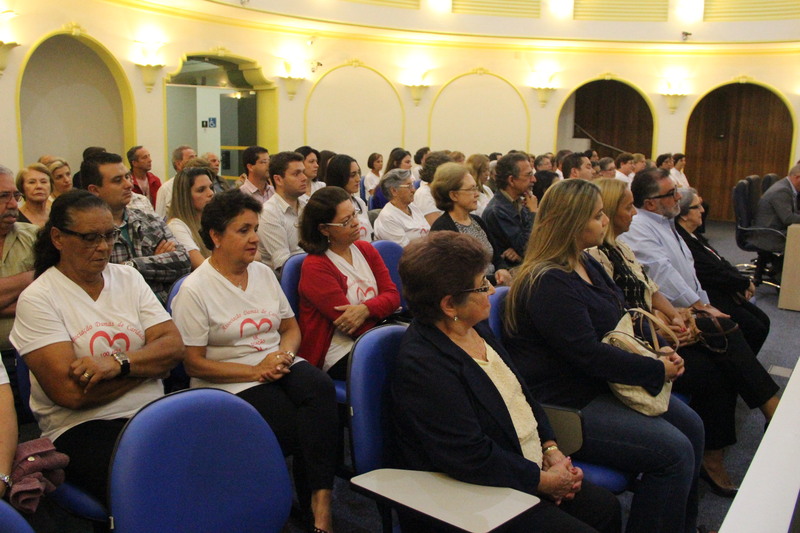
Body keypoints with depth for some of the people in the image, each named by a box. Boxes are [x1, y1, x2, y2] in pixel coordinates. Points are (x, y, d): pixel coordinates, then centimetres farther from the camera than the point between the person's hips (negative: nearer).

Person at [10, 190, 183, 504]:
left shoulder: (129, 278, 12)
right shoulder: (37, 299, -3)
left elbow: (174, 346, 2)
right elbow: (70, 393, -14)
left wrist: (118, 364, -17)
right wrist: (150, 363, -4)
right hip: (81, 427, -4)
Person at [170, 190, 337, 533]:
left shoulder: (264, 273, 13)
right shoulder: (194, 290, -5)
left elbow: (291, 327, 18)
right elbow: (193, 363, -8)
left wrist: (284, 354, -6)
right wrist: (255, 372, -16)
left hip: (278, 366, 5)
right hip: (230, 385, -5)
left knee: (320, 388, -30)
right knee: (301, 427, -29)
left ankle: (321, 501, -27)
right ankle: (316, 501, -9)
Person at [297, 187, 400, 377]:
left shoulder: (366, 250, 12)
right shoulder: (315, 267, -10)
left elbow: (392, 294, 1)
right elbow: (353, 327, -13)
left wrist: (365, 310, -18)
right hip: (338, 356, -7)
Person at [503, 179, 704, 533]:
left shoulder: (586, 264, 10)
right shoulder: (548, 283, -22)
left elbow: (624, 316, 17)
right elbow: (588, 354, -24)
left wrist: (660, 352, -1)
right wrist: (657, 370, -14)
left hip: (600, 384, 10)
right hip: (564, 406, -10)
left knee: (691, 427, 8)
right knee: (674, 451, -16)